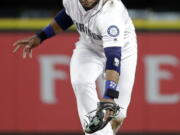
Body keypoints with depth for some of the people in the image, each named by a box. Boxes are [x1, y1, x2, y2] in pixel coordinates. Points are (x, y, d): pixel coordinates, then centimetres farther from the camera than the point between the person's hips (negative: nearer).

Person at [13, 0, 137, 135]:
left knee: (116, 115, -7)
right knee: (80, 82, -29)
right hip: (88, 47, 3)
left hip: (122, 50, -3)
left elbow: (113, 57, -49)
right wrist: (40, 37, 3)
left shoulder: (110, 13, -40)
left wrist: (110, 96, -60)